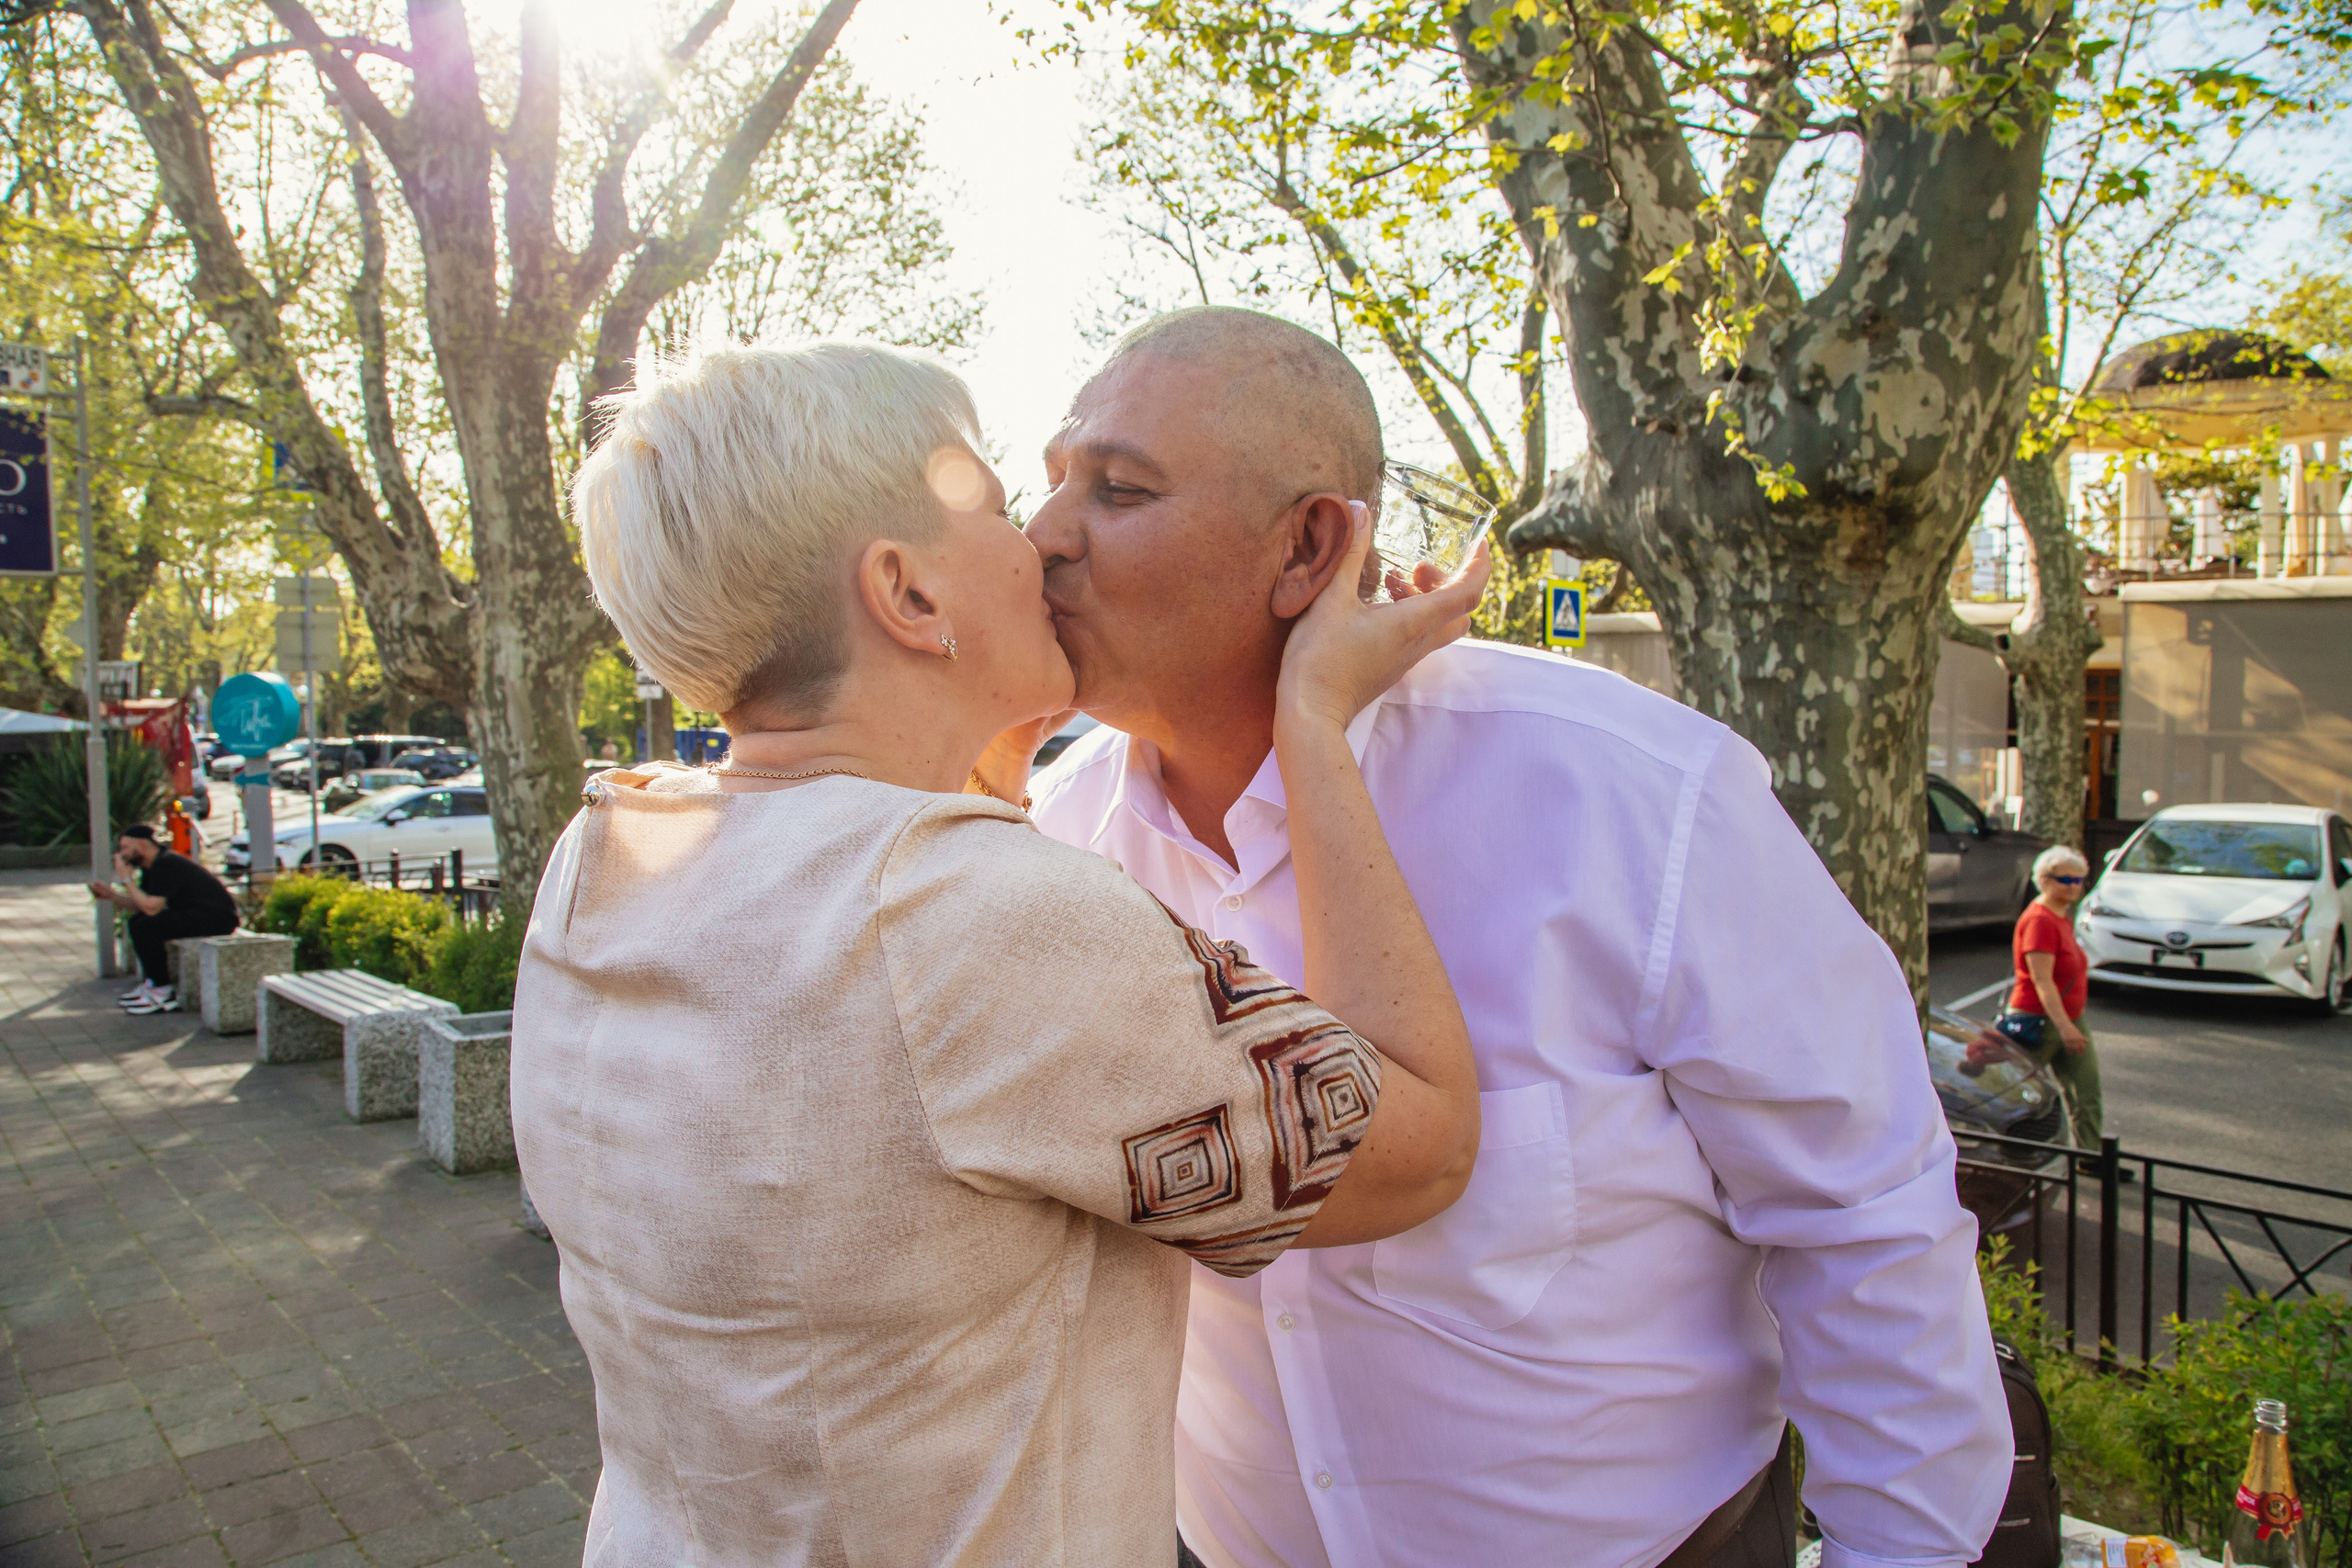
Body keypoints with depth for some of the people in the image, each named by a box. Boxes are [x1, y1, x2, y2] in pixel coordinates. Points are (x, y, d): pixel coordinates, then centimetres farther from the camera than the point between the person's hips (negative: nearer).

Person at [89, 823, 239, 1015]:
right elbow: (139, 905, 15)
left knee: (145, 926, -20)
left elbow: (151, 907, -24)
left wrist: (125, 880, -14)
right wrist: (109, 894, 3)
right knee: (137, 922, 11)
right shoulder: (153, 865, 14)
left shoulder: (166, 864, -18)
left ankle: (164, 994, -11)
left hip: (217, 918, -11)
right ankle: (150, 983, 13)